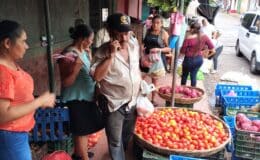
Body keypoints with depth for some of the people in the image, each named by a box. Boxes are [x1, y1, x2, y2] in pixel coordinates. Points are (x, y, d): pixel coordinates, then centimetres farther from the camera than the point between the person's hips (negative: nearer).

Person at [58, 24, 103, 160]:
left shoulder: (83, 51, 4)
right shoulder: (68, 55, -22)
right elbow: (65, 83, -22)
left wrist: (89, 55, 4)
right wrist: (76, 67, -35)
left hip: (86, 95, 9)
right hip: (77, 98, -9)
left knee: (84, 128, 21)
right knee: (82, 130, 6)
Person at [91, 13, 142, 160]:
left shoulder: (134, 43, -2)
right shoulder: (104, 51, -19)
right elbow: (97, 76, -29)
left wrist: (141, 84, 15)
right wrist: (111, 55, -34)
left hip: (133, 101, 6)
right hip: (114, 104, -6)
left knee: (128, 135, 26)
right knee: (115, 141, 8)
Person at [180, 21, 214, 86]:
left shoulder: (188, 38, -23)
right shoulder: (204, 37, -7)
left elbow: (182, 51, -15)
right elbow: (211, 47, 3)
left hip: (189, 59, -5)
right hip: (199, 59, 5)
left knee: (184, 75, 16)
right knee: (194, 75, 17)